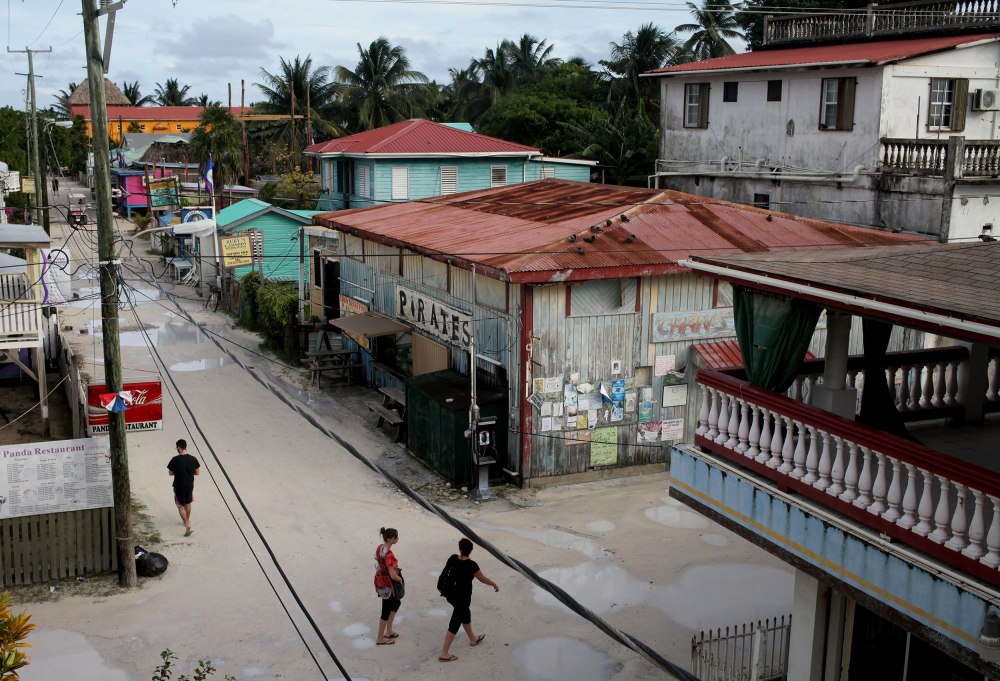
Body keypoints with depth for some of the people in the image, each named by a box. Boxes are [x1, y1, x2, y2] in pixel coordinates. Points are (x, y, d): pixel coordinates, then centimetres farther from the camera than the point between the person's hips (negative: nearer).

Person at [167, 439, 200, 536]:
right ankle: (187, 520, 42)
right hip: (190, 485, 3)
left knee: (181, 506, 8)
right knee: (188, 503, 24)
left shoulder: (175, 460, -19)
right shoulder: (193, 459, -11)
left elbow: (171, 473, -7)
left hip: (179, 486, -3)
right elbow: (198, 472, -3)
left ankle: (187, 525, -5)